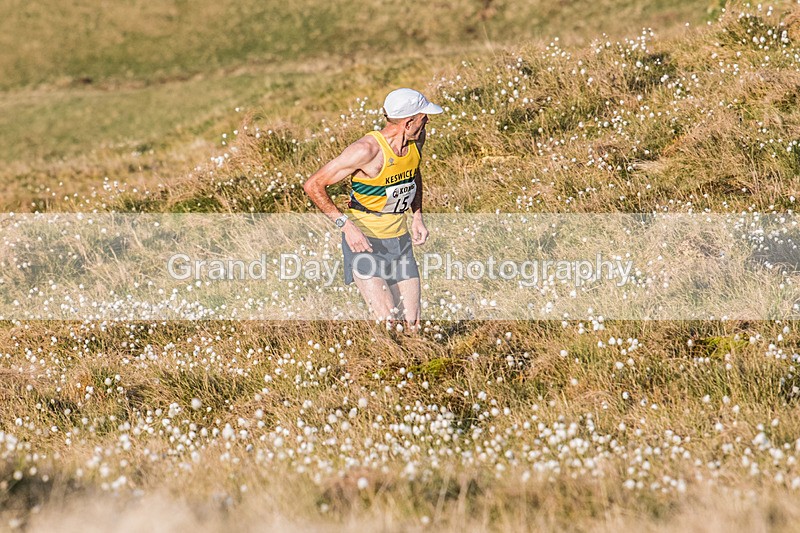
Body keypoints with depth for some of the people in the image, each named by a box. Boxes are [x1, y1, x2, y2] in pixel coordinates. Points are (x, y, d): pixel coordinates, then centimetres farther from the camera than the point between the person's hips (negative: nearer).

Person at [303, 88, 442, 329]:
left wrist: (417, 217, 12)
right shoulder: (367, 149, -23)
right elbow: (313, 185, -18)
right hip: (363, 239, -7)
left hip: (399, 238, 7)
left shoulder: (416, 140, -1)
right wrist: (345, 224, -23)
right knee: (386, 321, -20)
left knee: (412, 324, 1)